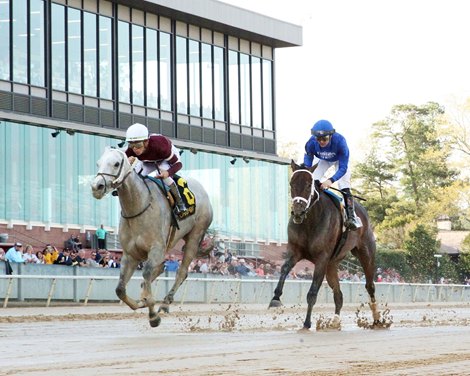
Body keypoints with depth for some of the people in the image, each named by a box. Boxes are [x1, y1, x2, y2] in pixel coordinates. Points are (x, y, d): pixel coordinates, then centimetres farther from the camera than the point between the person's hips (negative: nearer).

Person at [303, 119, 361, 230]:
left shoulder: (340, 141, -42)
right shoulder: (311, 143, -35)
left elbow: (343, 168, -39)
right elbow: (307, 164, -17)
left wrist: (331, 180, -53)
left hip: (339, 159, -3)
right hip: (323, 160, 3)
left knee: (344, 186, -20)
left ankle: (352, 216, -22)